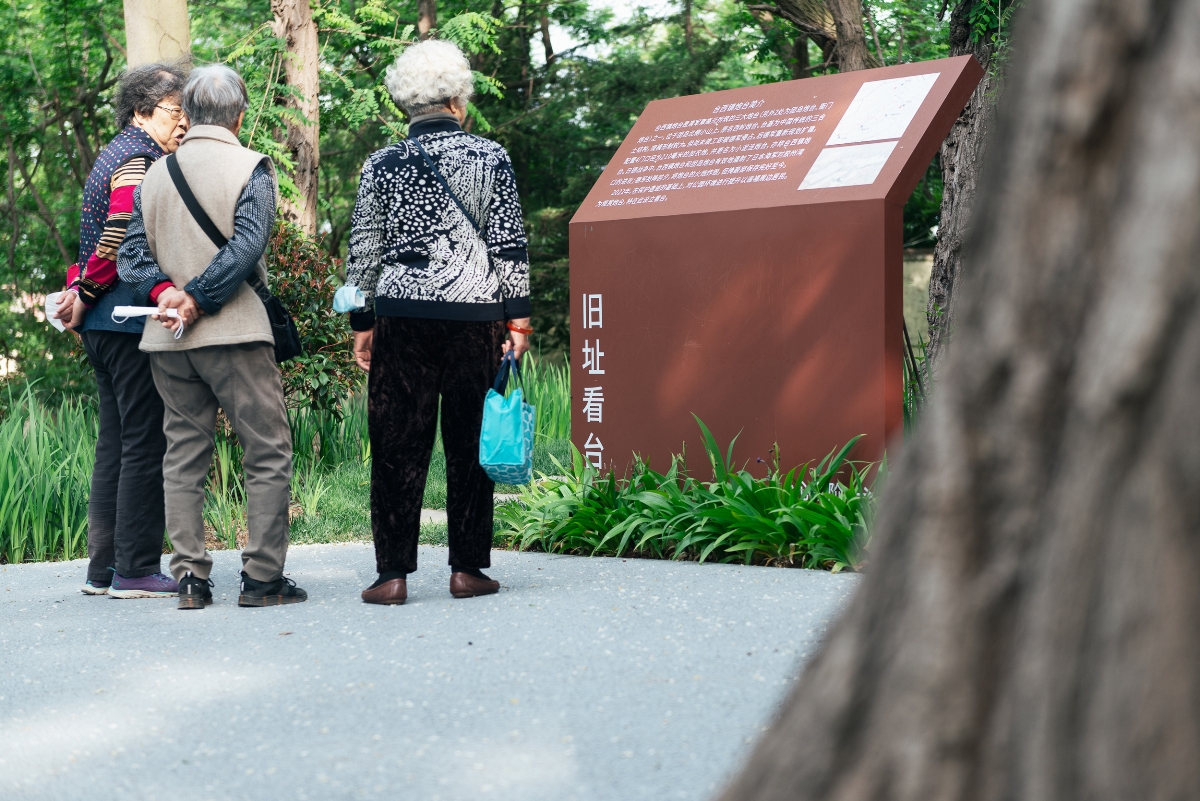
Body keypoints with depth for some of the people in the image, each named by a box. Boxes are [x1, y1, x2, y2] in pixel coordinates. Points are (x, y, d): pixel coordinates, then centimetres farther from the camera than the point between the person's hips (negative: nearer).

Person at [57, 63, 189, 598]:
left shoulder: (118, 155, 21)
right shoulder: (139, 159, -11)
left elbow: (102, 238, 18)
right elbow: (122, 238, -23)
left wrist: (80, 291, 8)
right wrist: (84, 297, -17)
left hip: (105, 326, 10)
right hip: (133, 323, -10)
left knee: (115, 444, 12)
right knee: (146, 444, -6)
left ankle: (104, 567, 16)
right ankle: (136, 569, -3)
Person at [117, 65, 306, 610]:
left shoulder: (154, 174, 11)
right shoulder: (250, 167, -4)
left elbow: (131, 255, 3)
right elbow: (246, 246, -16)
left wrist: (165, 292, -7)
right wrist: (198, 302, -14)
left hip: (166, 341, 5)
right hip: (234, 332, -5)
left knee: (183, 456, 10)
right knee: (268, 452, 2)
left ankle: (190, 576, 7)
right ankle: (262, 577, 0)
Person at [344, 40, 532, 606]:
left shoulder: (381, 166, 4)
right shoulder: (490, 158, 1)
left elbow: (363, 252, 6)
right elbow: (510, 246, -1)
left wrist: (361, 323, 13)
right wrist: (518, 317, 3)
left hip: (401, 317, 1)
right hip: (476, 316, 0)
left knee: (398, 446, 3)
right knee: (470, 443, 7)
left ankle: (392, 574, 1)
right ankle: (467, 569, 9)